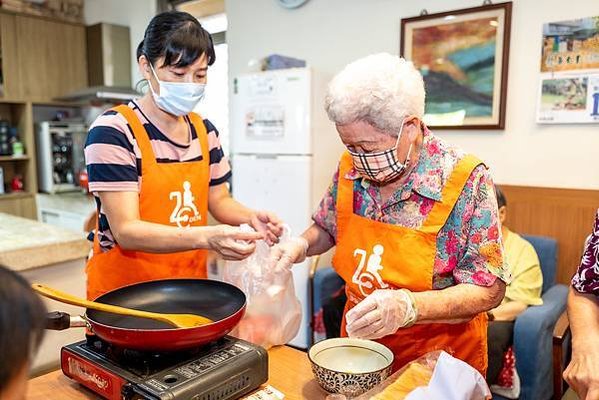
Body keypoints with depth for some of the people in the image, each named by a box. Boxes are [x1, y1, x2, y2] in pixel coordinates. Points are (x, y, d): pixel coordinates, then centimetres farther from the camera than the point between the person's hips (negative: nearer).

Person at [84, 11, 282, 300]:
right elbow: (127, 230, -23)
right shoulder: (112, 130, -17)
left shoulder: (204, 130, 1)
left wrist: (250, 217, -12)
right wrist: (206, 237, -36)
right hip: (125, 290, -5)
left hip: (191, 285, 6)